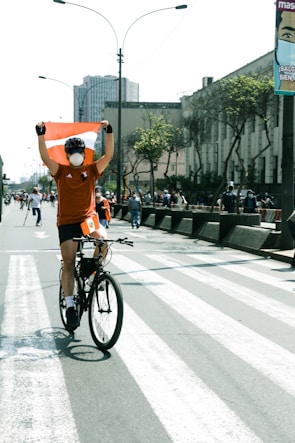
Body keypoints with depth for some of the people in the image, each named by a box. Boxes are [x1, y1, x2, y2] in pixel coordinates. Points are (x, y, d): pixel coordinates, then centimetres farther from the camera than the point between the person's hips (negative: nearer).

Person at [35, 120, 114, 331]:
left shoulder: (92, 170, 5)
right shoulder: (61, 171, 2)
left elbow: (109, 156, -7)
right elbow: (45, 157, -12)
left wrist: (109, 132, -18)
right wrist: (41, 135, -24)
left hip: (89, 218, 1)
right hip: (67, 222, -1)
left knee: (103, 237, -30)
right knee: (69, 262, -7)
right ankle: (70, 306, -3)